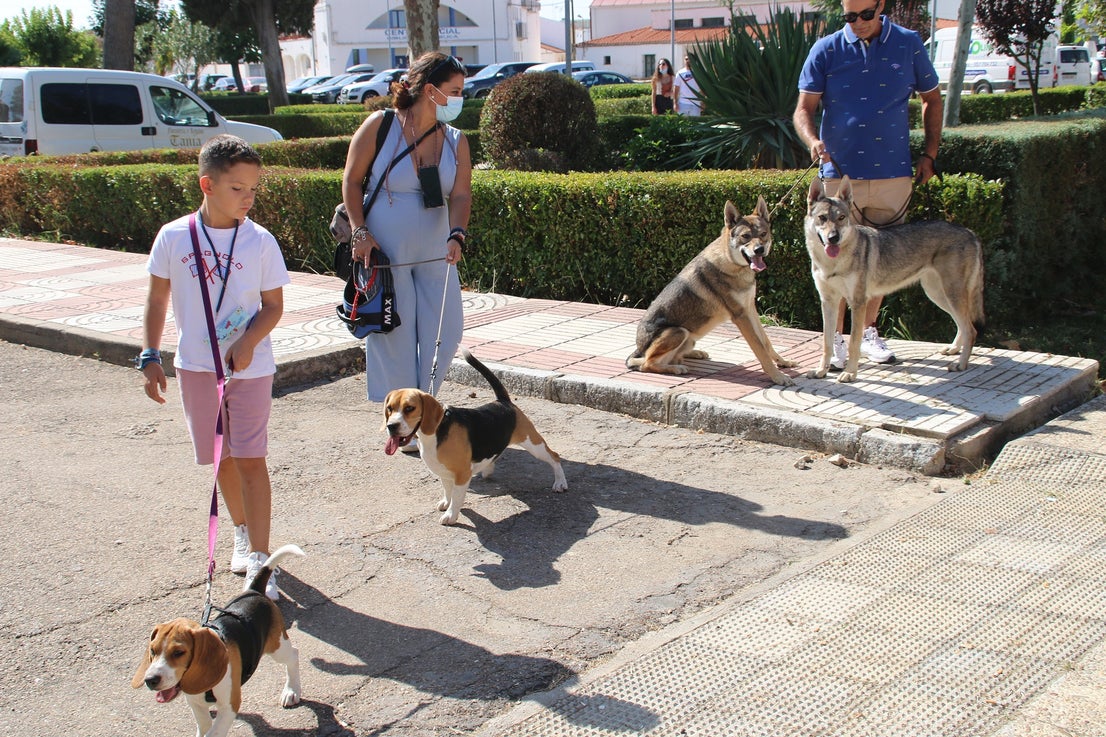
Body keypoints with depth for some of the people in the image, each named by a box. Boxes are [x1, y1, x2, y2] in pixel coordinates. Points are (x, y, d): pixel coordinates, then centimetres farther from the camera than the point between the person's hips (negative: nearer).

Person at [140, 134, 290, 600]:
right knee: (222, 458, 14)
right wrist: (150, 357, 0)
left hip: (250, 366, -2)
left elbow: (273, 306, -3)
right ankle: (243, 531, 35)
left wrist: (248, 343, -19)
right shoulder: (173, 238, -4)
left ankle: (259, 560, -2)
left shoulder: (260, 241, -7)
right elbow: (157, 300, 5)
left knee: (250, 458, -6)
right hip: (196, 366, 2)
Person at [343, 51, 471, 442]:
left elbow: (461, 195, -7)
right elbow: (351, 181, -4)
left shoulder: (456, 141, 2)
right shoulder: (380, 125, -8)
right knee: (394, 334, 1)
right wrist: (360, 232, -13)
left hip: (434, 252, 5)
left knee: (446, 329, 6)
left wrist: (456, 235, -25)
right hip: (384, 251, -4)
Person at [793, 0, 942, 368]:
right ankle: (836, 338, 9)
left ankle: (868, 331, 24)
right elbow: (804, 108, -1)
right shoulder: (825, 51, 1)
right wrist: (813, 140, -22)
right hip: (840, 172, -1)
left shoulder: (909, 45, 4)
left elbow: (932, 100, 14)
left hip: (893, 174, 1)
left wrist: (930, 153, 7)